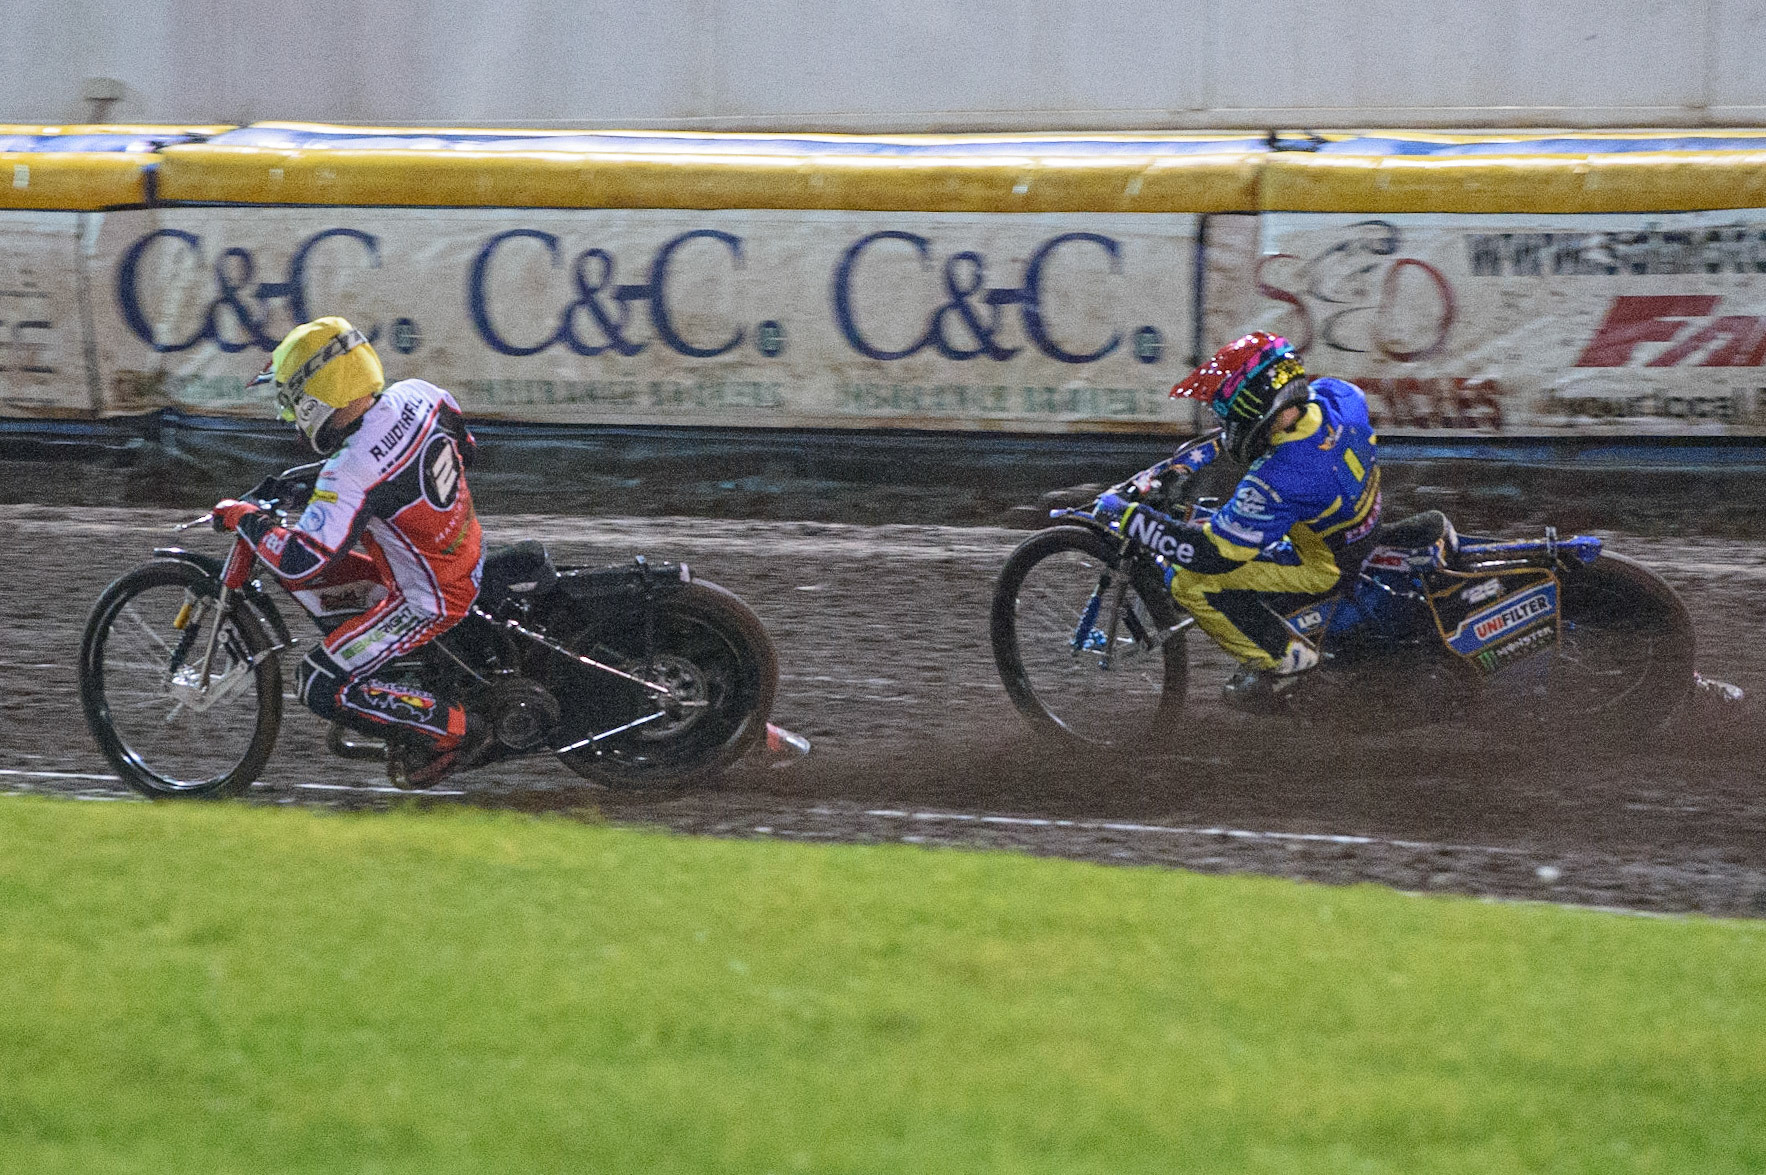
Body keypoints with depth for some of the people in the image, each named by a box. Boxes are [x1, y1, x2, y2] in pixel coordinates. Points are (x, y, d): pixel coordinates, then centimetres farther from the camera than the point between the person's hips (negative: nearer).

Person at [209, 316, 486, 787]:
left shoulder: (352, 474, -32)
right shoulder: (418, 395, -9)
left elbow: (298, 564, -33)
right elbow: (464, 448, 12)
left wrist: (244, 519, -17)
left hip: (431, 601, -9)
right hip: (469, 557, 9)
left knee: (321, 686, -6)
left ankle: (451, 730, 2)